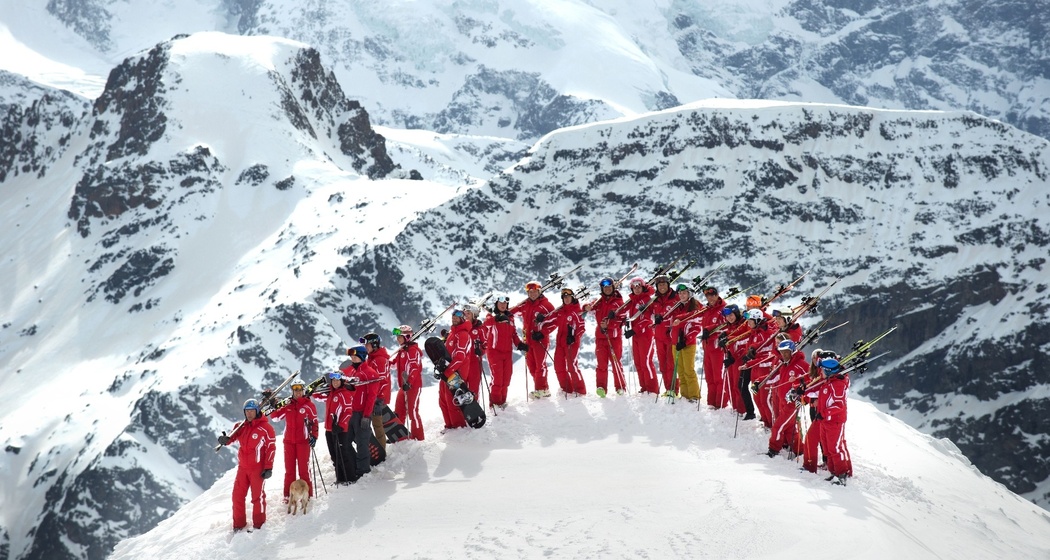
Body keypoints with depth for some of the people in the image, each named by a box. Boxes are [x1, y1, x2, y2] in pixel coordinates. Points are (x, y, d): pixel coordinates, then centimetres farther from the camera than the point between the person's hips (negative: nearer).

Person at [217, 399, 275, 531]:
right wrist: (225, 439, -25)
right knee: (237, 495, 6)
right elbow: (232, 437, 0)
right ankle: (238, 524, 18)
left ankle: (259, 524, 14)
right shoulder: (241, 426, 8)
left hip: (257, 469, -5)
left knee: (258, 496, 2)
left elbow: (271, 448, -8)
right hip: (242, 467, 5)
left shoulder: (265, 428, -8)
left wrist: (268, 468, -12)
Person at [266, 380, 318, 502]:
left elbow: (314, 422, -1)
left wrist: (314, 436, -11)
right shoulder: (287, 405, 10)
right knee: (289, 469, 8)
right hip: (289, 441, 4)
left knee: (303, 468, -3)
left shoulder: (309, 405, -1)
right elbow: (275, 417, 14)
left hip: (303, 441, -4)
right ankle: (288, 495, 15)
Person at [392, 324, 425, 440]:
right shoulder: (402, 351, 16)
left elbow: (415, 368, -20)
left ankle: (418, 438, 0)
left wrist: (409, 382, -28)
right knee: (399, 412, 11)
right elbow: (396, 363, 25)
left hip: (413, 385, -9)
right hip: (403, 385, 9)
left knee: (412, 411, -6)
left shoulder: (414, 350, -11)